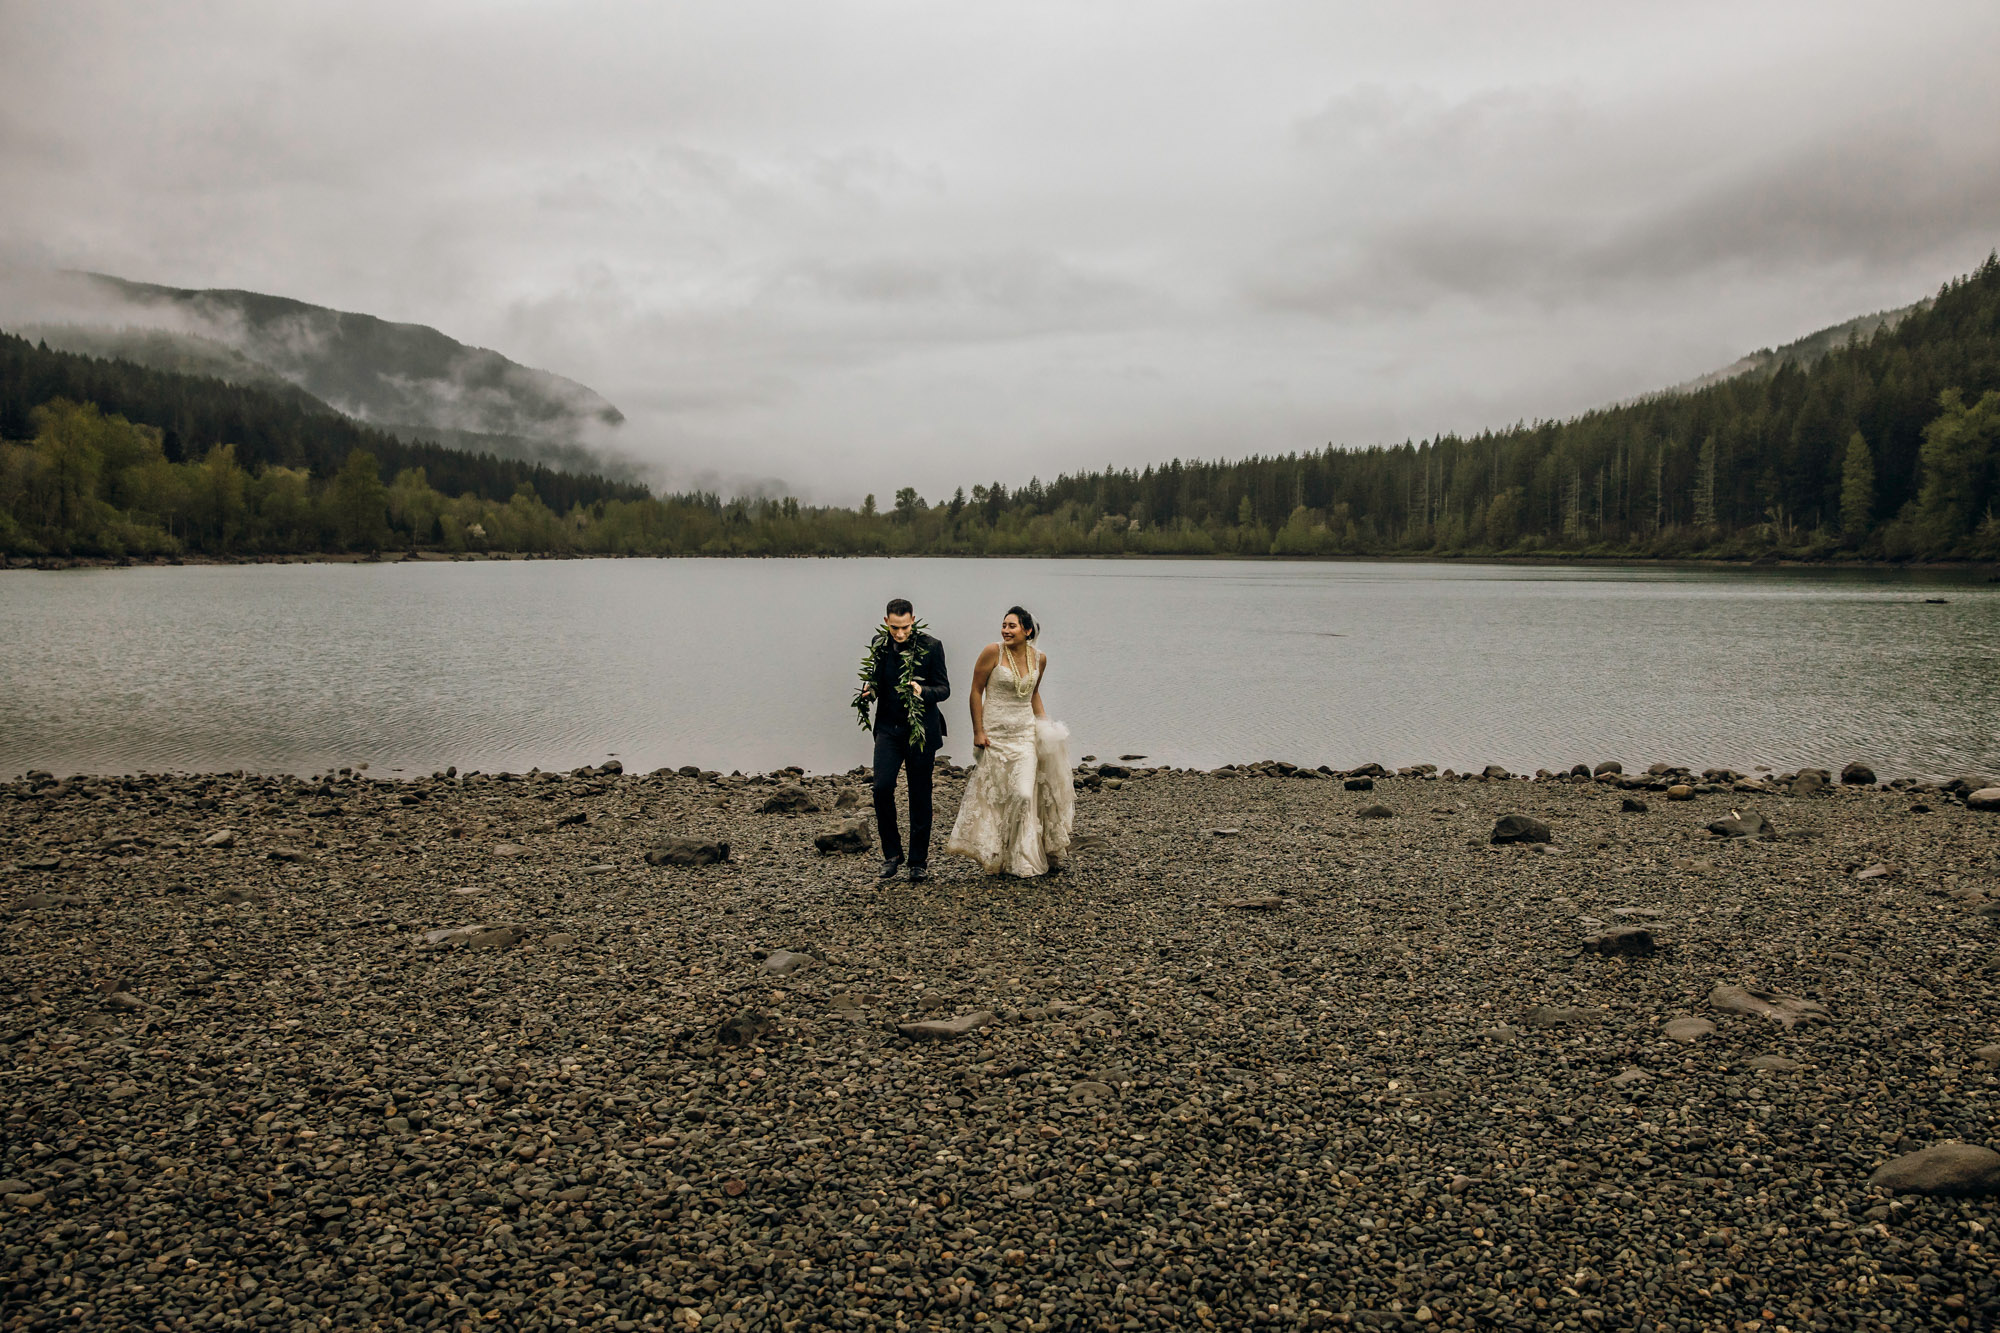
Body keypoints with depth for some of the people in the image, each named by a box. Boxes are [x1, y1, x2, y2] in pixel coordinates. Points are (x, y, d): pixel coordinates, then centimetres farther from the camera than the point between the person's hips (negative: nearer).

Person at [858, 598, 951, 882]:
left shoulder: (931, 647, -9)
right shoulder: (879, 644, 3)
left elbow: (944, 689, -7)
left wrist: (924, 692, -28)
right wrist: (870, 691, -5)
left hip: (921, 731, -2)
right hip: (888, 728, 3)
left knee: (920, 796, 5)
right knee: (882, 787, -12)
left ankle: (919, 861, 17)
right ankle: (892, 853, 5)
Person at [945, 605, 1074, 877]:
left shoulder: (1039, 658, 2)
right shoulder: (993, 652, -11)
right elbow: (976, 691, -6)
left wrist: (1046, 723, 9)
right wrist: (978, 731, -8)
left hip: (1025, 733, 3)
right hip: (995, 733, -2)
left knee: (1024, 794, -5)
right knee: (995, 795, 5)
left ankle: (1022, 858, 10)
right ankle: (995, 855, 22)